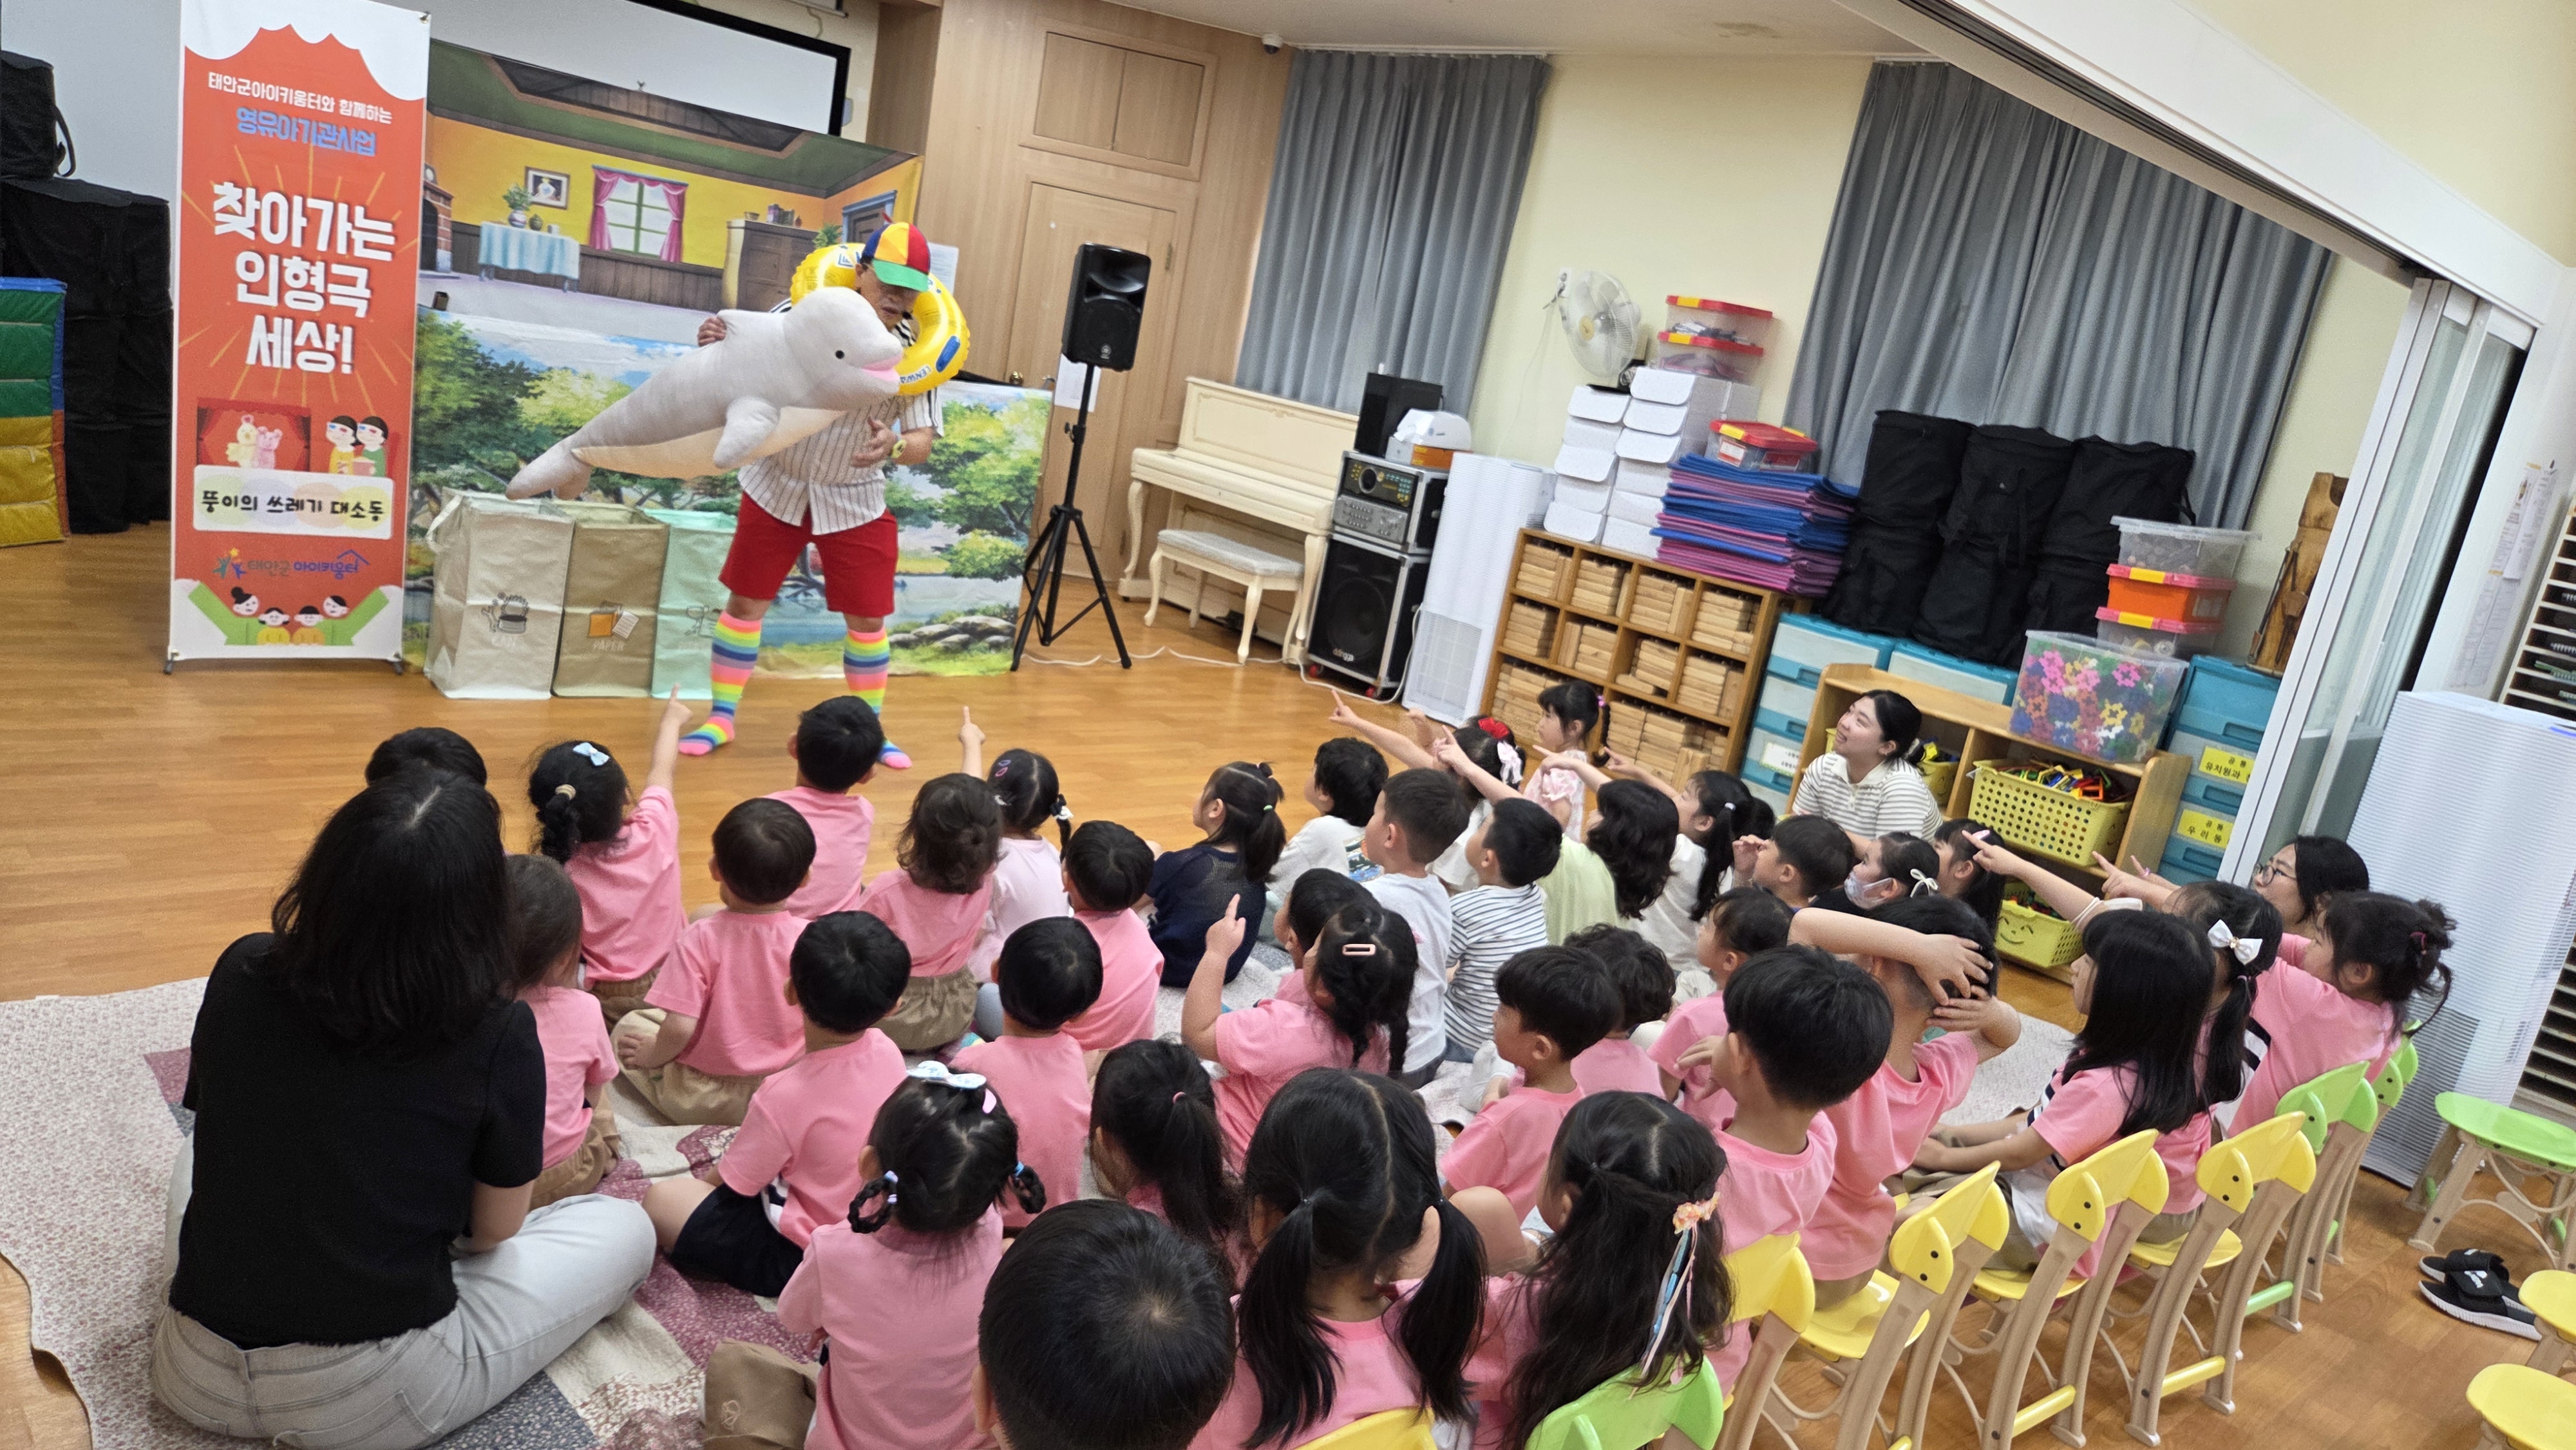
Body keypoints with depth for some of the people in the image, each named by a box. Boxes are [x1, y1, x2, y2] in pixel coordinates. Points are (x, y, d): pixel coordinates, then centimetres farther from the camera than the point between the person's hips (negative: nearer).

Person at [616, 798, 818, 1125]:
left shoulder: (701, 938, -19)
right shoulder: (810, 938, -14)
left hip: (706, 1102, -2)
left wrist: (653, 1054, 1)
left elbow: (680, 1027, -21)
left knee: (629, 1026, 18)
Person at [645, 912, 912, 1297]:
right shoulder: (887, 1053, -13)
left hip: (797, 1256, -7)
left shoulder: (784, 1096, -31)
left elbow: (734, 1182, -16)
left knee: (661, 1200, -4)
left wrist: (703, 1181, 8)